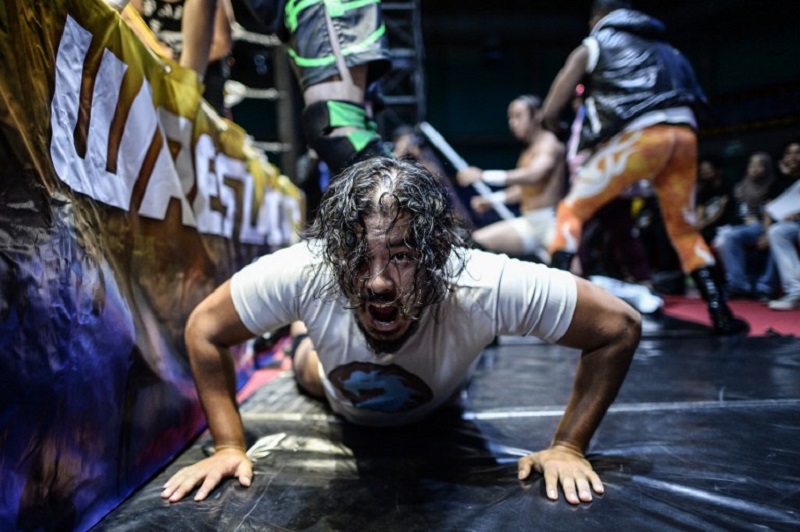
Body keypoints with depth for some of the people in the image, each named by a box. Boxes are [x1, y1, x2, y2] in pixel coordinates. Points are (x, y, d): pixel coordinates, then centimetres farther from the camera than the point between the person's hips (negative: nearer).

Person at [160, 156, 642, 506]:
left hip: (437, 412, 0)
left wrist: (568, 448, -35)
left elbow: (620, 326, -35)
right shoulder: (302, 275, -44)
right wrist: (230, 446, -29)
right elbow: (204, 330, -26)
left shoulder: (485, 288, -48)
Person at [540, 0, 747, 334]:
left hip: (639, 136, -5)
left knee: (571, 211, 5)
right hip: (684, 135, 5)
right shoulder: (665, 48, 33)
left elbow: (550, 112, 12)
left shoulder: (591, 46, 18)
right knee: (684, 229, 20)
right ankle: (722, 315, 17)